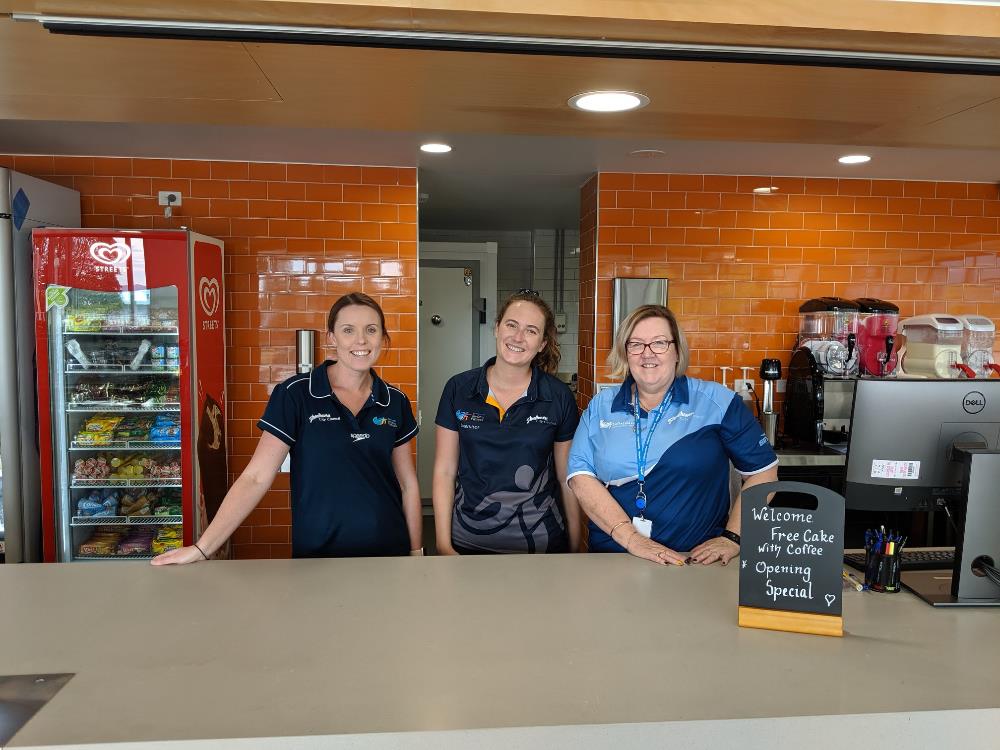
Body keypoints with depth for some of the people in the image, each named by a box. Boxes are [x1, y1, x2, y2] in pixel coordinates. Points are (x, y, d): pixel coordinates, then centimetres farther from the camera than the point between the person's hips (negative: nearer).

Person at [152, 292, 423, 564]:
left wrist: (416, 552, 4)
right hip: (316, 554, -3)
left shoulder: (395, 401, 1)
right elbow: (255, 478, -11)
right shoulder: (294, 394, -10)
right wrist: (202, 549, -15)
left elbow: (408, 484, 6)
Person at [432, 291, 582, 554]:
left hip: (541, 542, 0)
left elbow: (568, 478, 2)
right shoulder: (458, 389, -4)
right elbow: (444, 472, -2)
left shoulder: (559, 397, -5)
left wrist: (574, 547, 2)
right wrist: (444, 545, -5)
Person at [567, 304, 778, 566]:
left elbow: (763, 471, 6)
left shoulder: (716, 401, 3)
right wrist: (631, 539, -11)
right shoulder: (601, 406, 9)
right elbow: (581, 476, -1)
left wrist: (733, 538, -2)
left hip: (698, 559, -1)